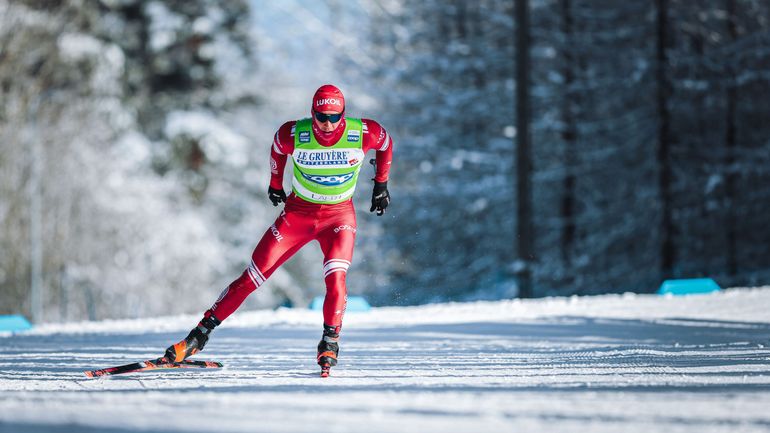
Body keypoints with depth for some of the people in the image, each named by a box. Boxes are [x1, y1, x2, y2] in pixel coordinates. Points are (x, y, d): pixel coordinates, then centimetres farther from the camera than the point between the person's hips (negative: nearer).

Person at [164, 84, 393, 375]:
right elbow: (278, 146, 5)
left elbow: (385, 143, 3)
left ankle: (330, 342, -11)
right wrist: (275, 183, 16)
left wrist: (381, 184, 9)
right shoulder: (294, 135, -20)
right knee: (252, 277, -3)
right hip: (298, 212, 0)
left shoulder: (363, 133, -21)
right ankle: (200, 335, 6)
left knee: (335, 278, -27)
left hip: (339, 216, 0)